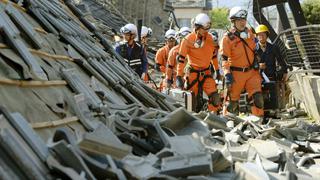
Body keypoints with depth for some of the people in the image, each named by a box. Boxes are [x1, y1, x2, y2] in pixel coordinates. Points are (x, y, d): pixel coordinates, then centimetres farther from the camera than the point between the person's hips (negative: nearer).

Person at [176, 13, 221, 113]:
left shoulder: (209, 38, 3)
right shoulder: (188, 40, -11)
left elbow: (213, 54, 17)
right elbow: (181, 59, -9)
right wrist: (179, 76, -12)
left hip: (206, 72, 4)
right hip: (192, 73, -3)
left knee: (215, 97, -11)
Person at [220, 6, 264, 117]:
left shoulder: (249, 32, 5)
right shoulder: (228, 38, -12)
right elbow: (224, 58, -14)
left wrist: (256, 61, 15)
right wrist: (227, 74, -21)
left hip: (251, 71, 4)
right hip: (236, 73, -4)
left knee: (257, 96, -5)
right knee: (233, 100, 6)